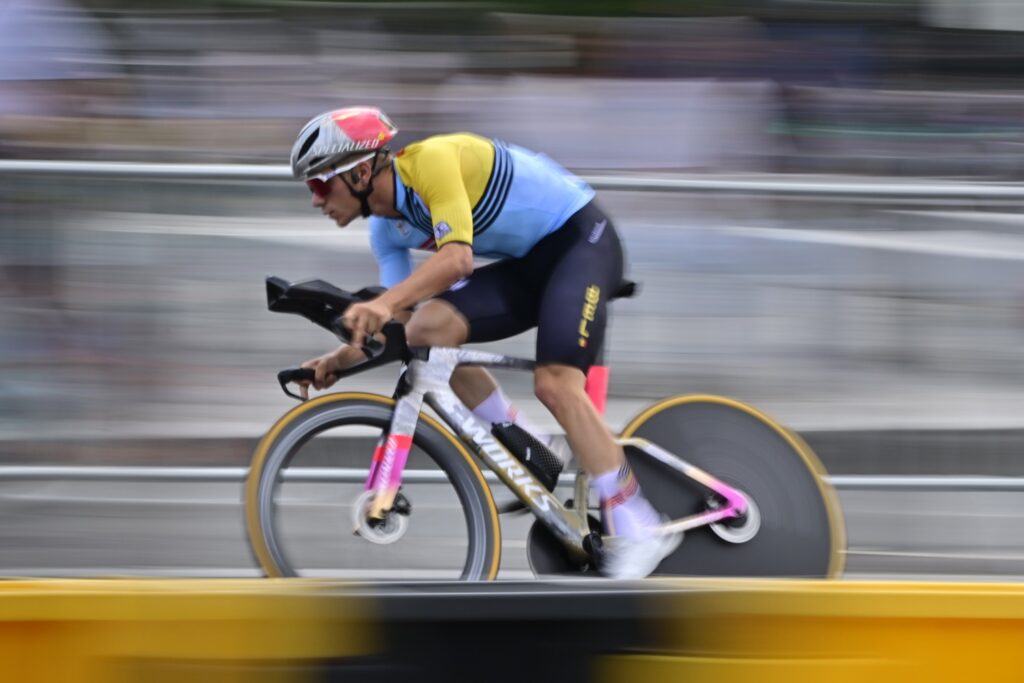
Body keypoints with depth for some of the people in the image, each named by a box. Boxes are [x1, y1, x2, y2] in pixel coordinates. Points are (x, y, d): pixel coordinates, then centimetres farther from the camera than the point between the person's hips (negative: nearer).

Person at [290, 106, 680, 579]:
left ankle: (637, 531, -20)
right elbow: (393, 325, 2)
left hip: (582, 238, -8)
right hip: (529, 263, 8)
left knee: (554, 384, -25)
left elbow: (457, 258, -37)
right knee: (426, 329, -14)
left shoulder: (428, 161, -24)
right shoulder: (387, 228, 2)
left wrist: (383, 303, -50)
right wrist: (342, 357, -15)